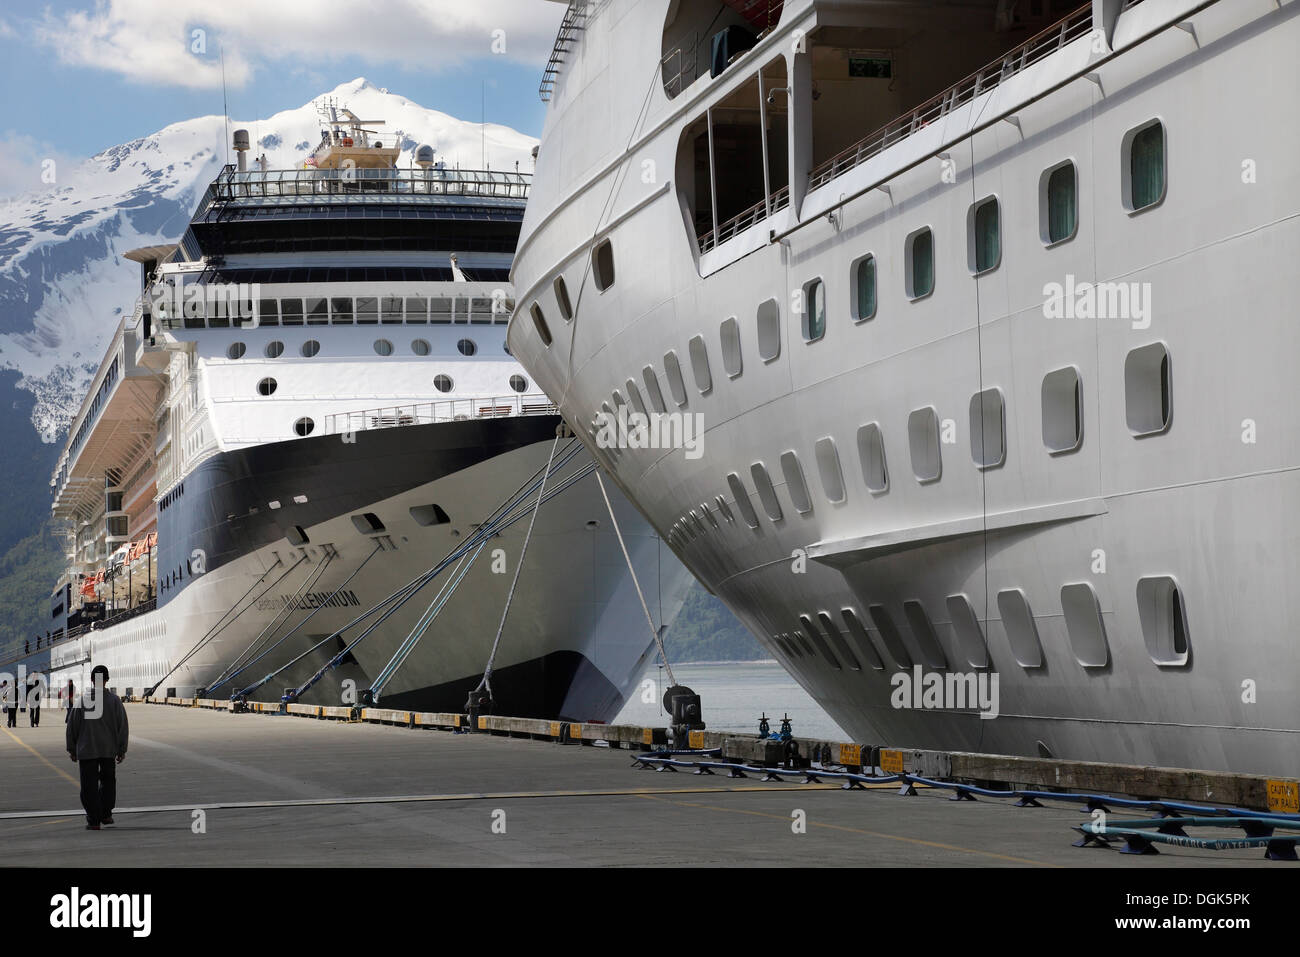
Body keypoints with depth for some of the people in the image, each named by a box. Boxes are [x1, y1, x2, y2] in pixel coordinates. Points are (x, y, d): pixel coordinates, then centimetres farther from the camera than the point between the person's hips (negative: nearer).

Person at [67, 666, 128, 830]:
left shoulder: (82, 699, -5)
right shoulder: (114, 700, -3)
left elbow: (72, 725, -1)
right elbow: (122, 725, 0)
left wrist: (72, 749, 9)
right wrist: (122, 750, 8)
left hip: (86, 749, -1)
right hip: (108, 749, 1)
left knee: (89, 785, 2)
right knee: (108, 780, 20)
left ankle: (93, 820, -1)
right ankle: (106, 814, 18)